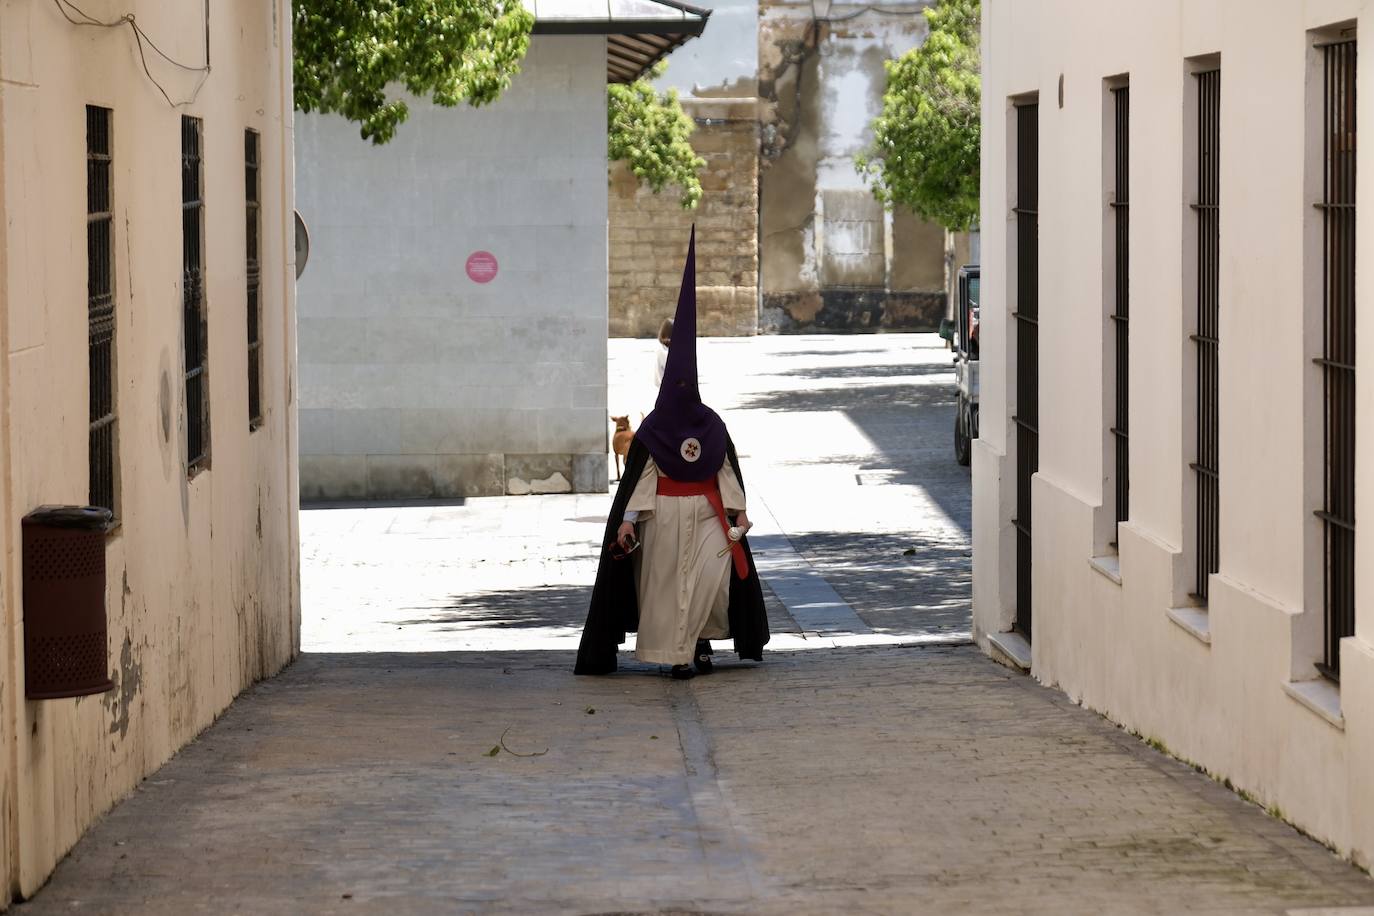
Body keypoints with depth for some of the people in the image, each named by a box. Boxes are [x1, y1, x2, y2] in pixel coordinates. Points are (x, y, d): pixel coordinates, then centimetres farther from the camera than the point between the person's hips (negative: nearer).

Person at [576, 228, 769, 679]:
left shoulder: (712, 425, 5)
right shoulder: (651, 430, -4)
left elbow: (728, 469, 9)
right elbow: (637, 474, -5)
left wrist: (738, 509, 3)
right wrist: (628, 519, -12)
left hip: (707, 511, 2)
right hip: (665, 513, -2)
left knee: (715, 573, -10)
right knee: (667, 581, -2)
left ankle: (701, 639, 7)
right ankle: (678, 654, 2)